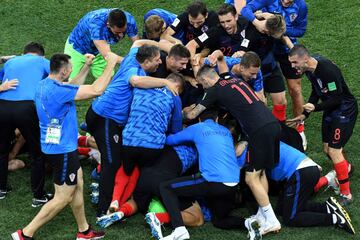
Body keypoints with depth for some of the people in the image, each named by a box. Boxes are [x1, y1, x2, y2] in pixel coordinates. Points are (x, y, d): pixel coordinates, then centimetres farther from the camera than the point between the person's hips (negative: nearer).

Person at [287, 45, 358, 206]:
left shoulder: (327, 70, -32)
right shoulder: (309, 69, -5)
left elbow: (337, 98, -27)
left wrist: (315, 107, -35)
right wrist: (305, 114, 9)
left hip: (345, 111, -8)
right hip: (330, 110, 8)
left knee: (334, 150, -12)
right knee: (327, 149, 15)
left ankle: (346, 194, -3)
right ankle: (346, 168, 45)